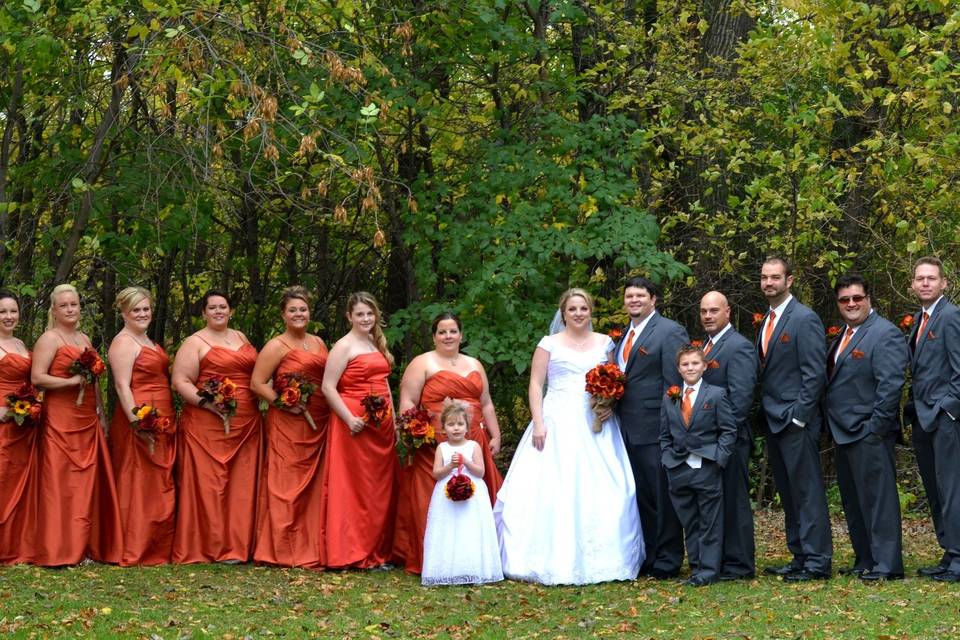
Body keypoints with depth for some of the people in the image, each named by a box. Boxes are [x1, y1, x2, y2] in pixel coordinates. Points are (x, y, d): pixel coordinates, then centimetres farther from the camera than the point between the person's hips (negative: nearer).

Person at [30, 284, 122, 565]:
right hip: (60, 420, -7)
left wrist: (101, 415, 19)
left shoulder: (85, 339, 19)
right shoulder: (49, 339, -4)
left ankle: (85, 545, 11)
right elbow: (37, 377, -14)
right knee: (61, 484, -6)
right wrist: (71, 381, -19)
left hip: (88, 421, 7)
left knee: (88, 483, 6)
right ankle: (60, 550, -3)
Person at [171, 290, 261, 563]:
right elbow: (181, 382, -7)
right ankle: (210, 547, 1)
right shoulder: (194, 343, 0)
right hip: (207, 425, -5)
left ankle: (238, 545, 11)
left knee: (241, 484, 5)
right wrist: (207, 403, -20)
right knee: (208, 483, -5)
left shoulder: (241, 338, 18)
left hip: (246, 425, 5)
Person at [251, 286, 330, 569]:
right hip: (288, 425, -6)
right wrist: (284, 403, -18)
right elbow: (257, 383, -8)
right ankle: (285, 551, 1)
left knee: (314, 487, 8)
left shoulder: (318, 343, 16)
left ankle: (313, 549, 14)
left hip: (318, 425, 6)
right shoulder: (276, 346, -3)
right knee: (287, 485, -4)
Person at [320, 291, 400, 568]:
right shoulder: (344, 346, -7)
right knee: (355, 488, -4)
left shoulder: (377, 344, 16)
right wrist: (350, 419, -20)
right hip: (356, 425, -8)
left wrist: (393, 421, 16)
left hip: (382, 425, 8)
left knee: (381, 488, 9)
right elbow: (328, 387, -13)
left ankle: (378, 550, 17)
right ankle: (355, 554, 2)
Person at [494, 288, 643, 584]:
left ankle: (597, 559, 5)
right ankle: (555, 558, -3)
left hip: (596, 426, 2)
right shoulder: (550, 344, 5)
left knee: (599, 490, -2)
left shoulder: (605, 343, 13)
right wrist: (538, 424, -9)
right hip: (558, 423, -2)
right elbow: (536, 384, 1)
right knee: (552, 489, -8)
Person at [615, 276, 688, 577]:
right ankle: (646, 557, 21)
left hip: (655, 429, -8)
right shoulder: (624, 336, 18)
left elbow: (674, 383, -12)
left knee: (663, 495, -1)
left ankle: (668, 560, 6)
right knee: (640, 496, 13)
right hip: (629, 430, 8)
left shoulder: (670, 332, -7)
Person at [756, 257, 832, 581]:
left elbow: (814, 374, -15)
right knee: (788, 494, 12)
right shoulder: (766, 321, 16)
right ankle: (799, 557, 19)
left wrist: (798, 416, -18)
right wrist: (765, 414, 12)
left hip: (796, 421, -9)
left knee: (807, 491, -6)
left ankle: (817, 562, -2)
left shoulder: (804, 319, -11)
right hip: (773, 421, 9)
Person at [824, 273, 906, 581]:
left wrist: (875, 429, -19)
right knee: (852, 501, 14)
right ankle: (864, 561, 23)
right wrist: (832, 426, 10)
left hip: (869, 434, -9)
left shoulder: (885, 334, -12)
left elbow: (891, 385, -18)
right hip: (844, 434, 9)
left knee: (878, 497, -5)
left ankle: (887, 565, 0)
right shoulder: (842, 336, 16)